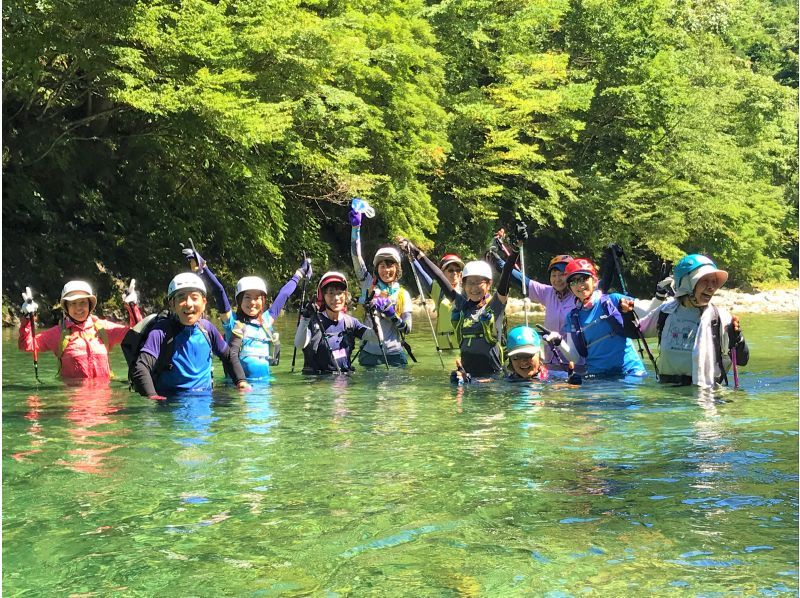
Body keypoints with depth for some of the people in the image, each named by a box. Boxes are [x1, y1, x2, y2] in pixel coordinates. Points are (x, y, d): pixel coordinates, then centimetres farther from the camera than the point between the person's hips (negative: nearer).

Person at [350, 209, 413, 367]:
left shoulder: (403, 294, 5)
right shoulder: (369, 285, 3)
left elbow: (407, 329, 3)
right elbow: (356, 256, -5)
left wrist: (392, 315, -15)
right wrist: (355, 227, -12)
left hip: (395, 355, 1)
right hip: (369, 353, -1)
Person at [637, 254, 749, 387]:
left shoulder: (721, 317, -1)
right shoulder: (666, 311, 7)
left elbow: (742, 360, 1)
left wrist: (735, 337, -15)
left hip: (705, 392, -2)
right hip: (666, 389, 2)